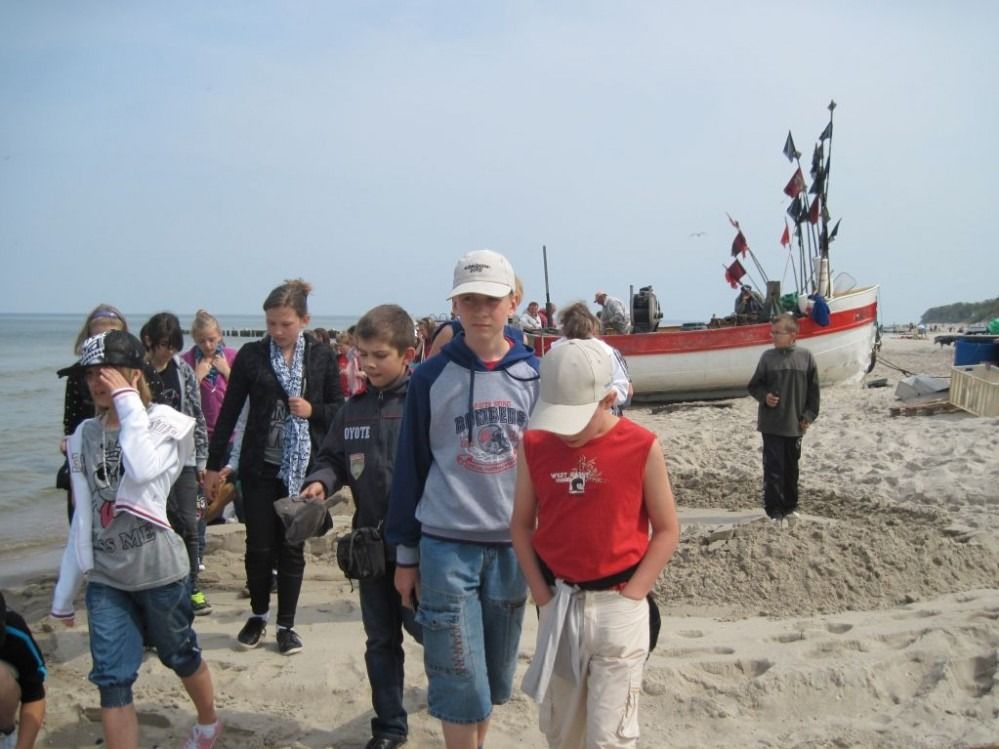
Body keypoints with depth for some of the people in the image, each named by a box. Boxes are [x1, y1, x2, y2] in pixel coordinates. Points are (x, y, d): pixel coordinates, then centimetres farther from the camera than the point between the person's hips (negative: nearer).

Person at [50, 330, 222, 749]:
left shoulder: (163, 423, -7)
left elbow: (143, 469, -31)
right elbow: (83, 518, 11)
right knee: (111, 680, -1)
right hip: (105, 577, 4)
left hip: (159, 569, -3)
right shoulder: (84, 436, 5)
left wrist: (127, 401, -22)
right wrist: (64, 593, 14)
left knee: (180, 656, 16)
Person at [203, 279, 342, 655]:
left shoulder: (322, 356, 0)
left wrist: (313, 410, -14)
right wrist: (214, 465, 2)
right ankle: (258, 615, 27)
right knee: (259, 546, 6)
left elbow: (340, 409, 7)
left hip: (302, 466, 0)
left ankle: (286, 624, 19)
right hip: (260, 466, 0)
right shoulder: (251, 355, -1)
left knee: (292, 547, 7)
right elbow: (229, 411, 2)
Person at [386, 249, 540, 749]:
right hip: (446, 545, -2)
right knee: (460, 684, -1)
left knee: (495, 678, 15)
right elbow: (410, 466, 2)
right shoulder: (431, 378, -3)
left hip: (513, 546, 2)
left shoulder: (534, 375, 1)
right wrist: (405, 554, 3)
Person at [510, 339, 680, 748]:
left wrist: (630, 596, -9)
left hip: (617, 608, -3)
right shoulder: (534, 445, -3)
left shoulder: (642, 447, -12)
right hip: (557, 606, 4)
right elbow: (521, 524, 6)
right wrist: (541, 592, 0)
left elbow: (667, 530, -4)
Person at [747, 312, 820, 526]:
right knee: (773, 467, -2)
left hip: (795, 424, 1)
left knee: (791, 467, 13)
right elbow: (754, 385, 5)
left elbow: (813, 389, 3)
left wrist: (809, 415, -1)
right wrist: (764, 396, -14)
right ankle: (774, 510, 6)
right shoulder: (768, 357, -3)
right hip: (772, 423, -1)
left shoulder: (805, 357, -2)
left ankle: (790, 507, 27)